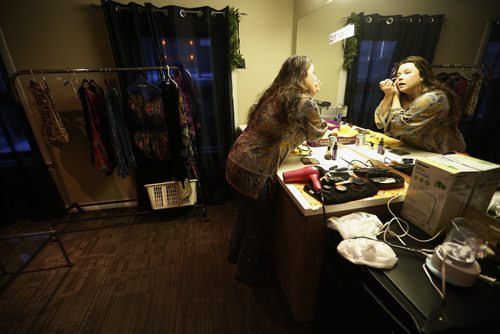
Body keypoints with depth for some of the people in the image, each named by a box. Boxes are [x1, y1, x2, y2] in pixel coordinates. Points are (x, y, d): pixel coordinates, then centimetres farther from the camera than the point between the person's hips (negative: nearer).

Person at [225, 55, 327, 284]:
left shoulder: (274, 95, 11)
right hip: (253, 171, -9)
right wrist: (311, 98, 16)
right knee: (260, 223, 15)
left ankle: (236, 253, 54)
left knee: (245, 213, 28)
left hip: (237, 162, 9)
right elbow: (317, 134, 4)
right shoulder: (304, 103, -13)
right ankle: (249, 271, 40)